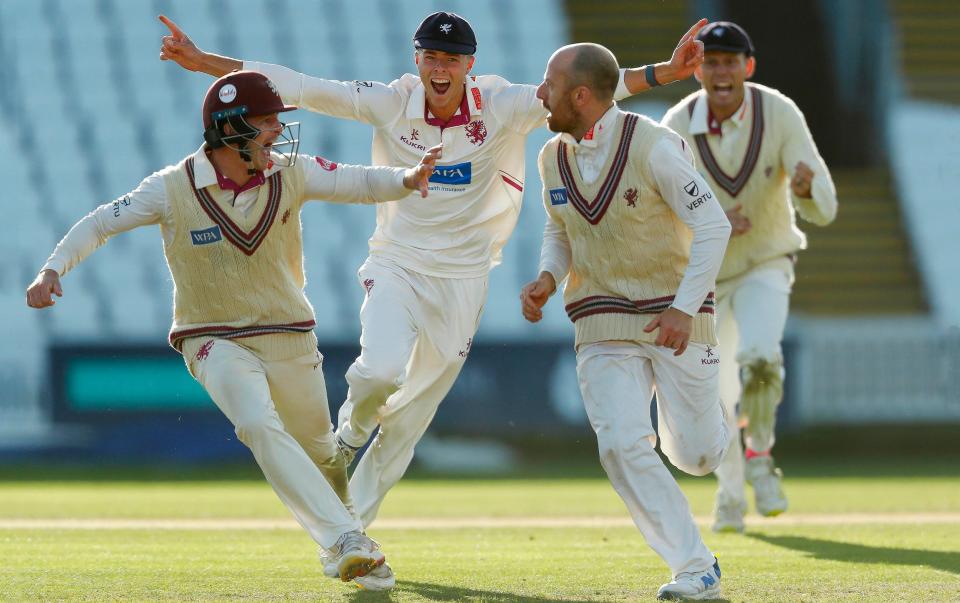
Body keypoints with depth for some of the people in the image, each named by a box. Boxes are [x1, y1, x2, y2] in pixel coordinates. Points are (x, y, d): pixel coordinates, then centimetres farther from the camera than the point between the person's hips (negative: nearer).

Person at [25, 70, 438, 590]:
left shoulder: (291, 174, -7)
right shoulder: (173, 188, -14)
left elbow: (357, 182, -11)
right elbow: (101, 223, -7)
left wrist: (407, 179, -32)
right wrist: (53, 269, -22)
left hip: (289, 337, 4)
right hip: (215, 340, -4)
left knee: (317, 449, 15)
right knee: (260, 425, -29)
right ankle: (347, 541, -33)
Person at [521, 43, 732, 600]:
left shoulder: (654, 146, -17)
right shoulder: (554, 158, 3)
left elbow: (713, 225, -16)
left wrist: (684, 308, -23)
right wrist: (547, 280, -4)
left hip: (677, 318, -4)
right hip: (604, 323, 4)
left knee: (695, 456, -1)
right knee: (623, 447, -16)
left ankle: (710, 422, 38)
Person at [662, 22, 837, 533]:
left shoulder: (780, 115, -20)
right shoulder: (676, 129, -19)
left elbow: (824, 210, -24)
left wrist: (806, 189, -48)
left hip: (765, 266, -1)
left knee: (759, 357, -28)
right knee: (713, 400, 7)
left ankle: (759, 455, -1)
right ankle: (730, 493, 33)